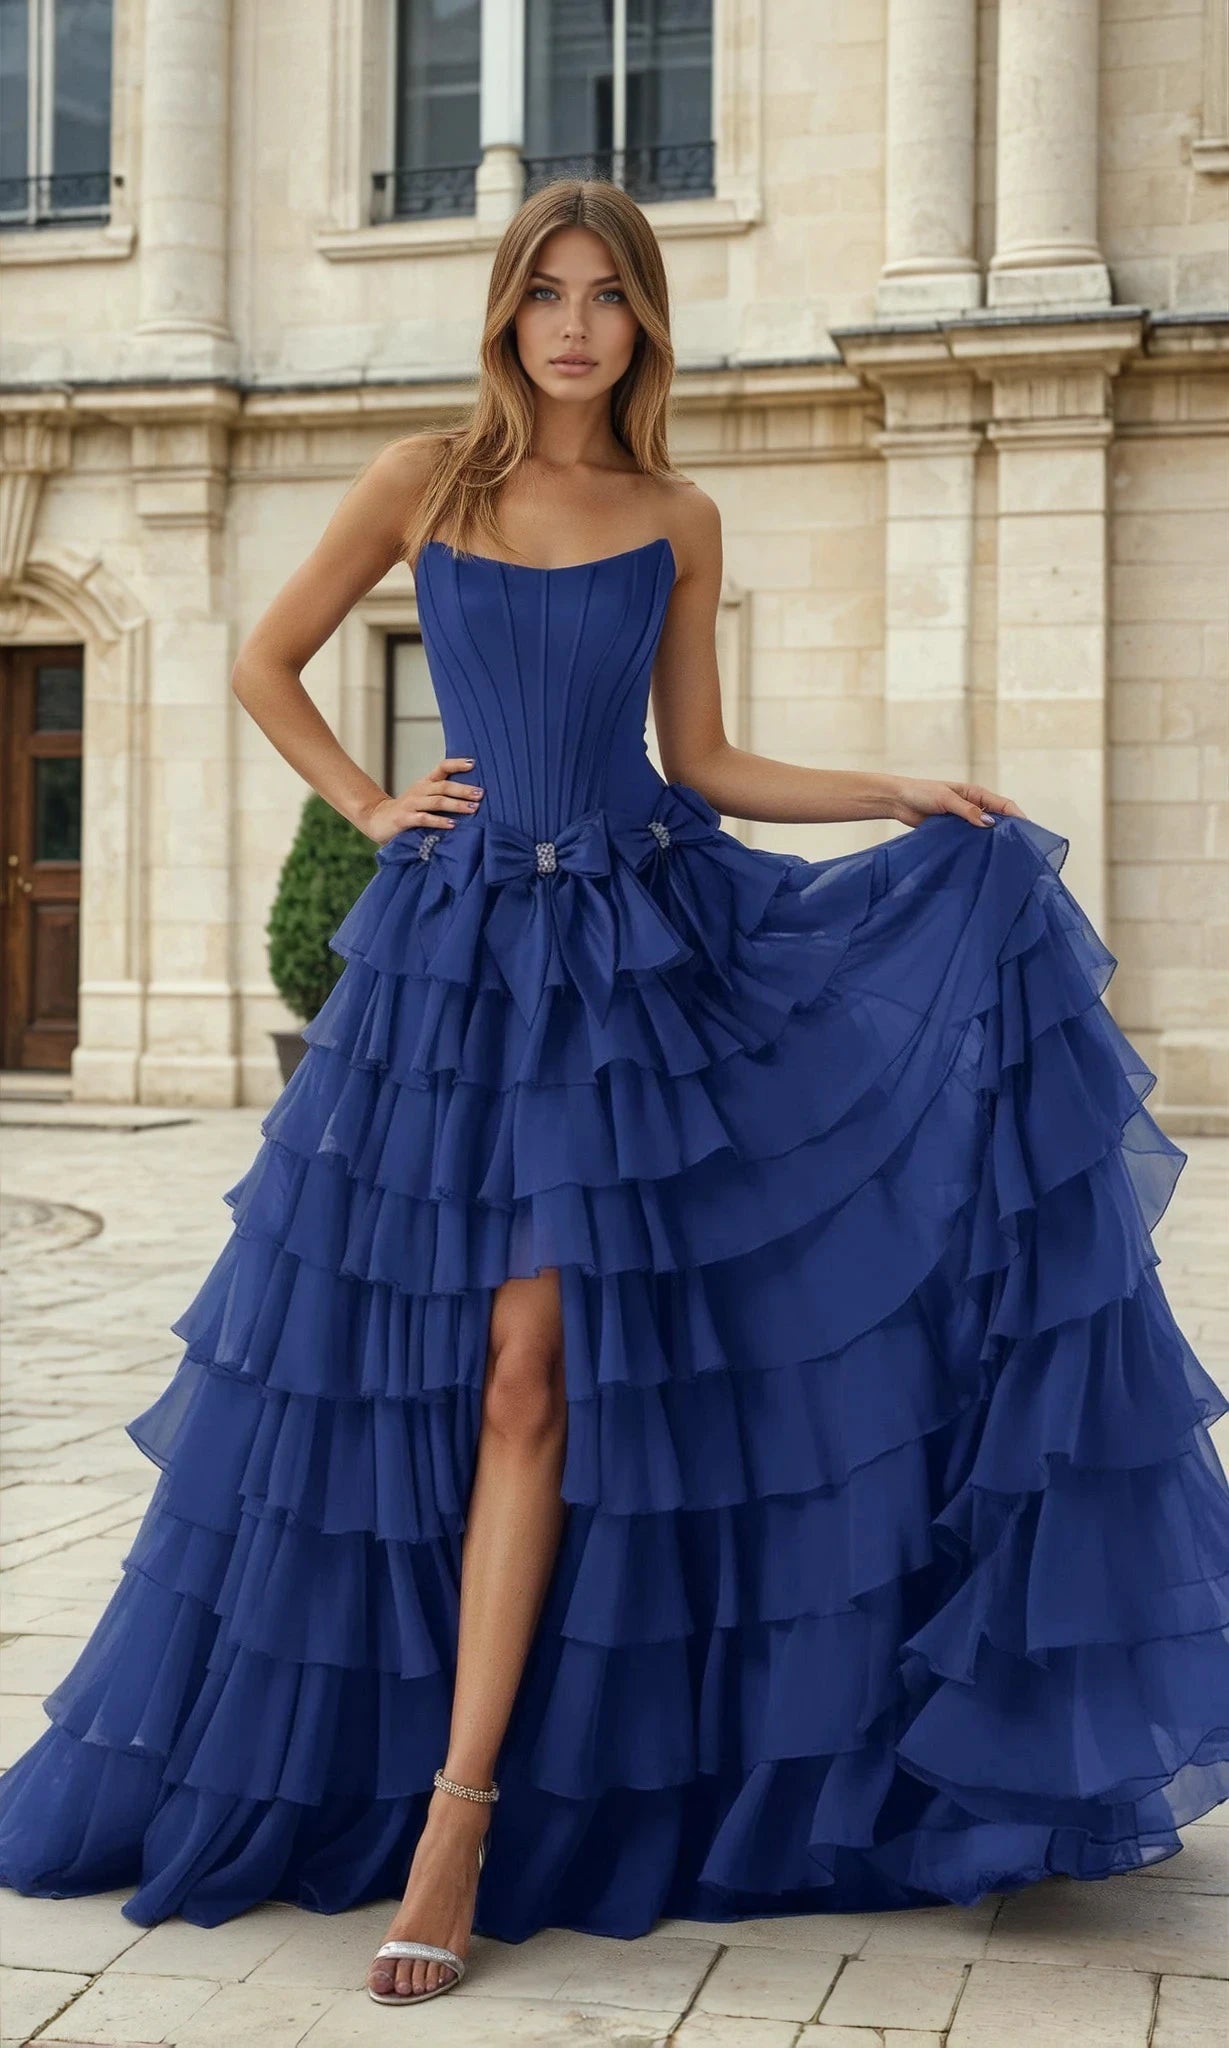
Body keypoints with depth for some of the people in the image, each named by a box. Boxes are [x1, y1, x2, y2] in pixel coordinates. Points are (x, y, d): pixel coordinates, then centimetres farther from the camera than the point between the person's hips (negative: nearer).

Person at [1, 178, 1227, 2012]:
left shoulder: (680, 521, 8)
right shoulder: (425, 479, 5)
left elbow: (704, 767, 10)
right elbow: (265, 664, 14)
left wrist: (904, 798, 1)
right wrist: (369, 806, 3)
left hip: (641, 946, 0)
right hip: (463, 950, 0)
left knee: (530, 1366, -6)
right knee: (519, 1365, 2)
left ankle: (461, 1799, -2)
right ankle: (458, 1786, 21)